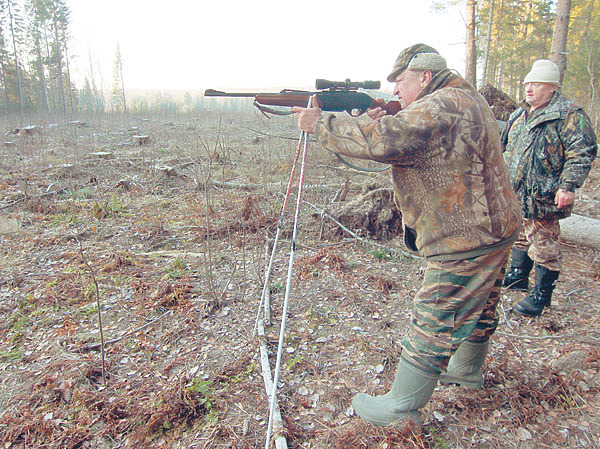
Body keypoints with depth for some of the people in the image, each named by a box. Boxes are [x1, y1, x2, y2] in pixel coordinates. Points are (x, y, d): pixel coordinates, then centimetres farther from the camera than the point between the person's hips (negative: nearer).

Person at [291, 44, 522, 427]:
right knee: (479, 306, 25)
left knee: (433, 323, -1)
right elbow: (409, 146, 17)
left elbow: (382, 141, -33)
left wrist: (320, 123, -23)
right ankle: (467, 369, 48)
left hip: (467, 241, -11)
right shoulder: (466, 101, 14)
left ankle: (402, 408, 13)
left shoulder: (443, 105, -21)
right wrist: (385, 122, 0)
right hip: (492, 229, 11)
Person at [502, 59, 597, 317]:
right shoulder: (519, 115, 15)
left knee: (544, 246, 0)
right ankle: (517, 277, 37)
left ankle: (541, 294, 11)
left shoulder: (569, 115, -9)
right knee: (521, 237, 21)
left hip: (544, 198, -8)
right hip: (516, 195, 8)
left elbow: (582, 152, -15)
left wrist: (568, 186, -21)